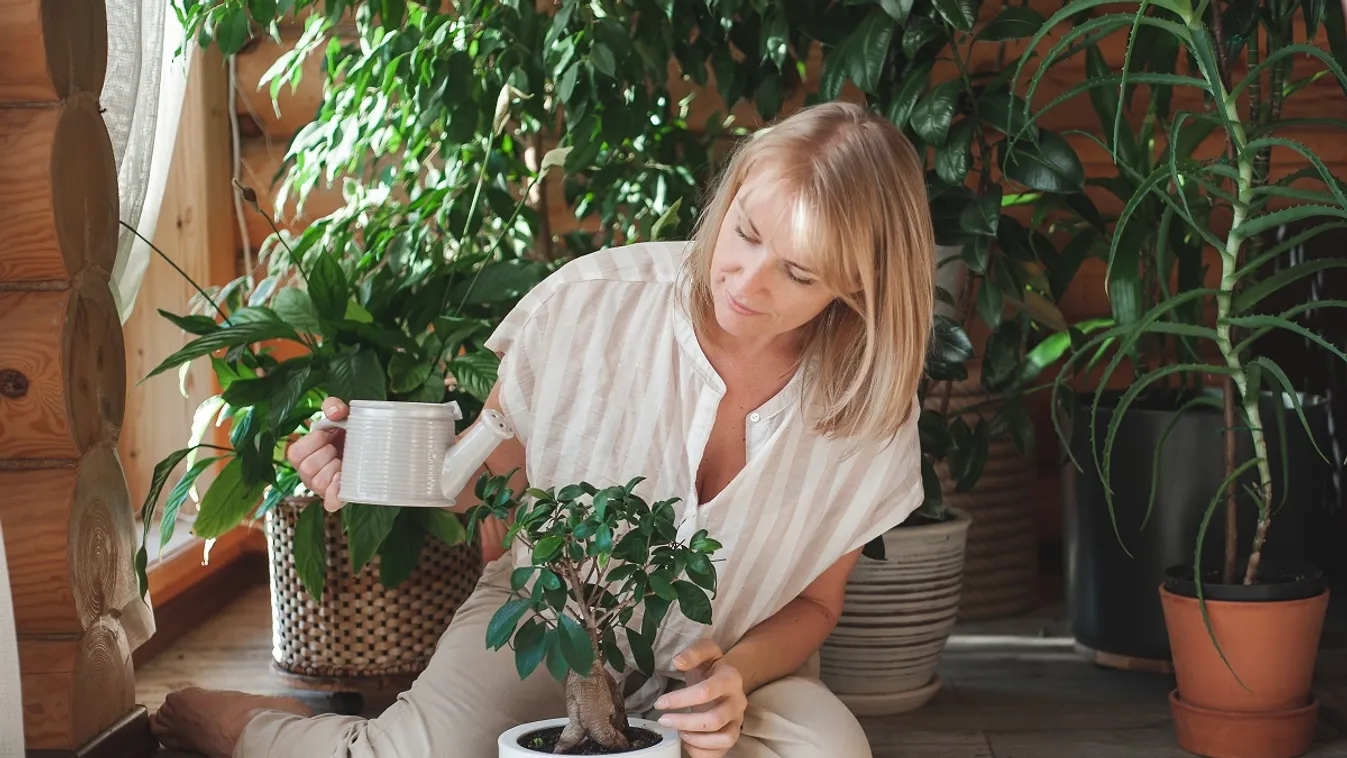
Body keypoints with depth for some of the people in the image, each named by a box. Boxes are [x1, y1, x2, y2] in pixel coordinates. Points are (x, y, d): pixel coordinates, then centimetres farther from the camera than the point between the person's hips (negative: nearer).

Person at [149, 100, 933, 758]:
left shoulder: (868, 404, -12)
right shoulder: (594, 304, -17)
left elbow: (815, 602, 2)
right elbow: (489, 469, -2)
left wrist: (738, 674, -19)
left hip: (728, 659, 2)